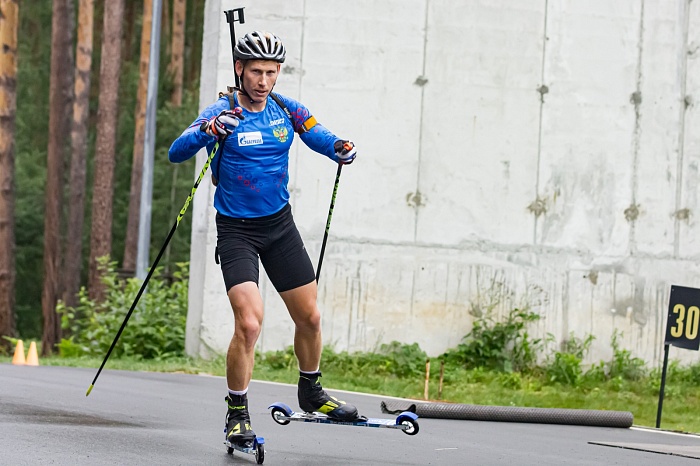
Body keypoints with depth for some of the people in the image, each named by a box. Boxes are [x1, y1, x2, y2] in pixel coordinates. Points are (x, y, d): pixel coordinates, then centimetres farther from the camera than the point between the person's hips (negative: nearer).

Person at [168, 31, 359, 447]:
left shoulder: (286, 109, -1)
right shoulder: (223, 112, -15)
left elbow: (317, 134, 5)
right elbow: (177, 153, -25)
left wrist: (340, 147, -19)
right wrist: (209, 131, -45)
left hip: (280, 225, 5)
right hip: (237, 230, -5)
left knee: (310, 318, 10)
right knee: (249, 323, -20)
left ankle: (311, 392, 36)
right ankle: (237, 414, -5)